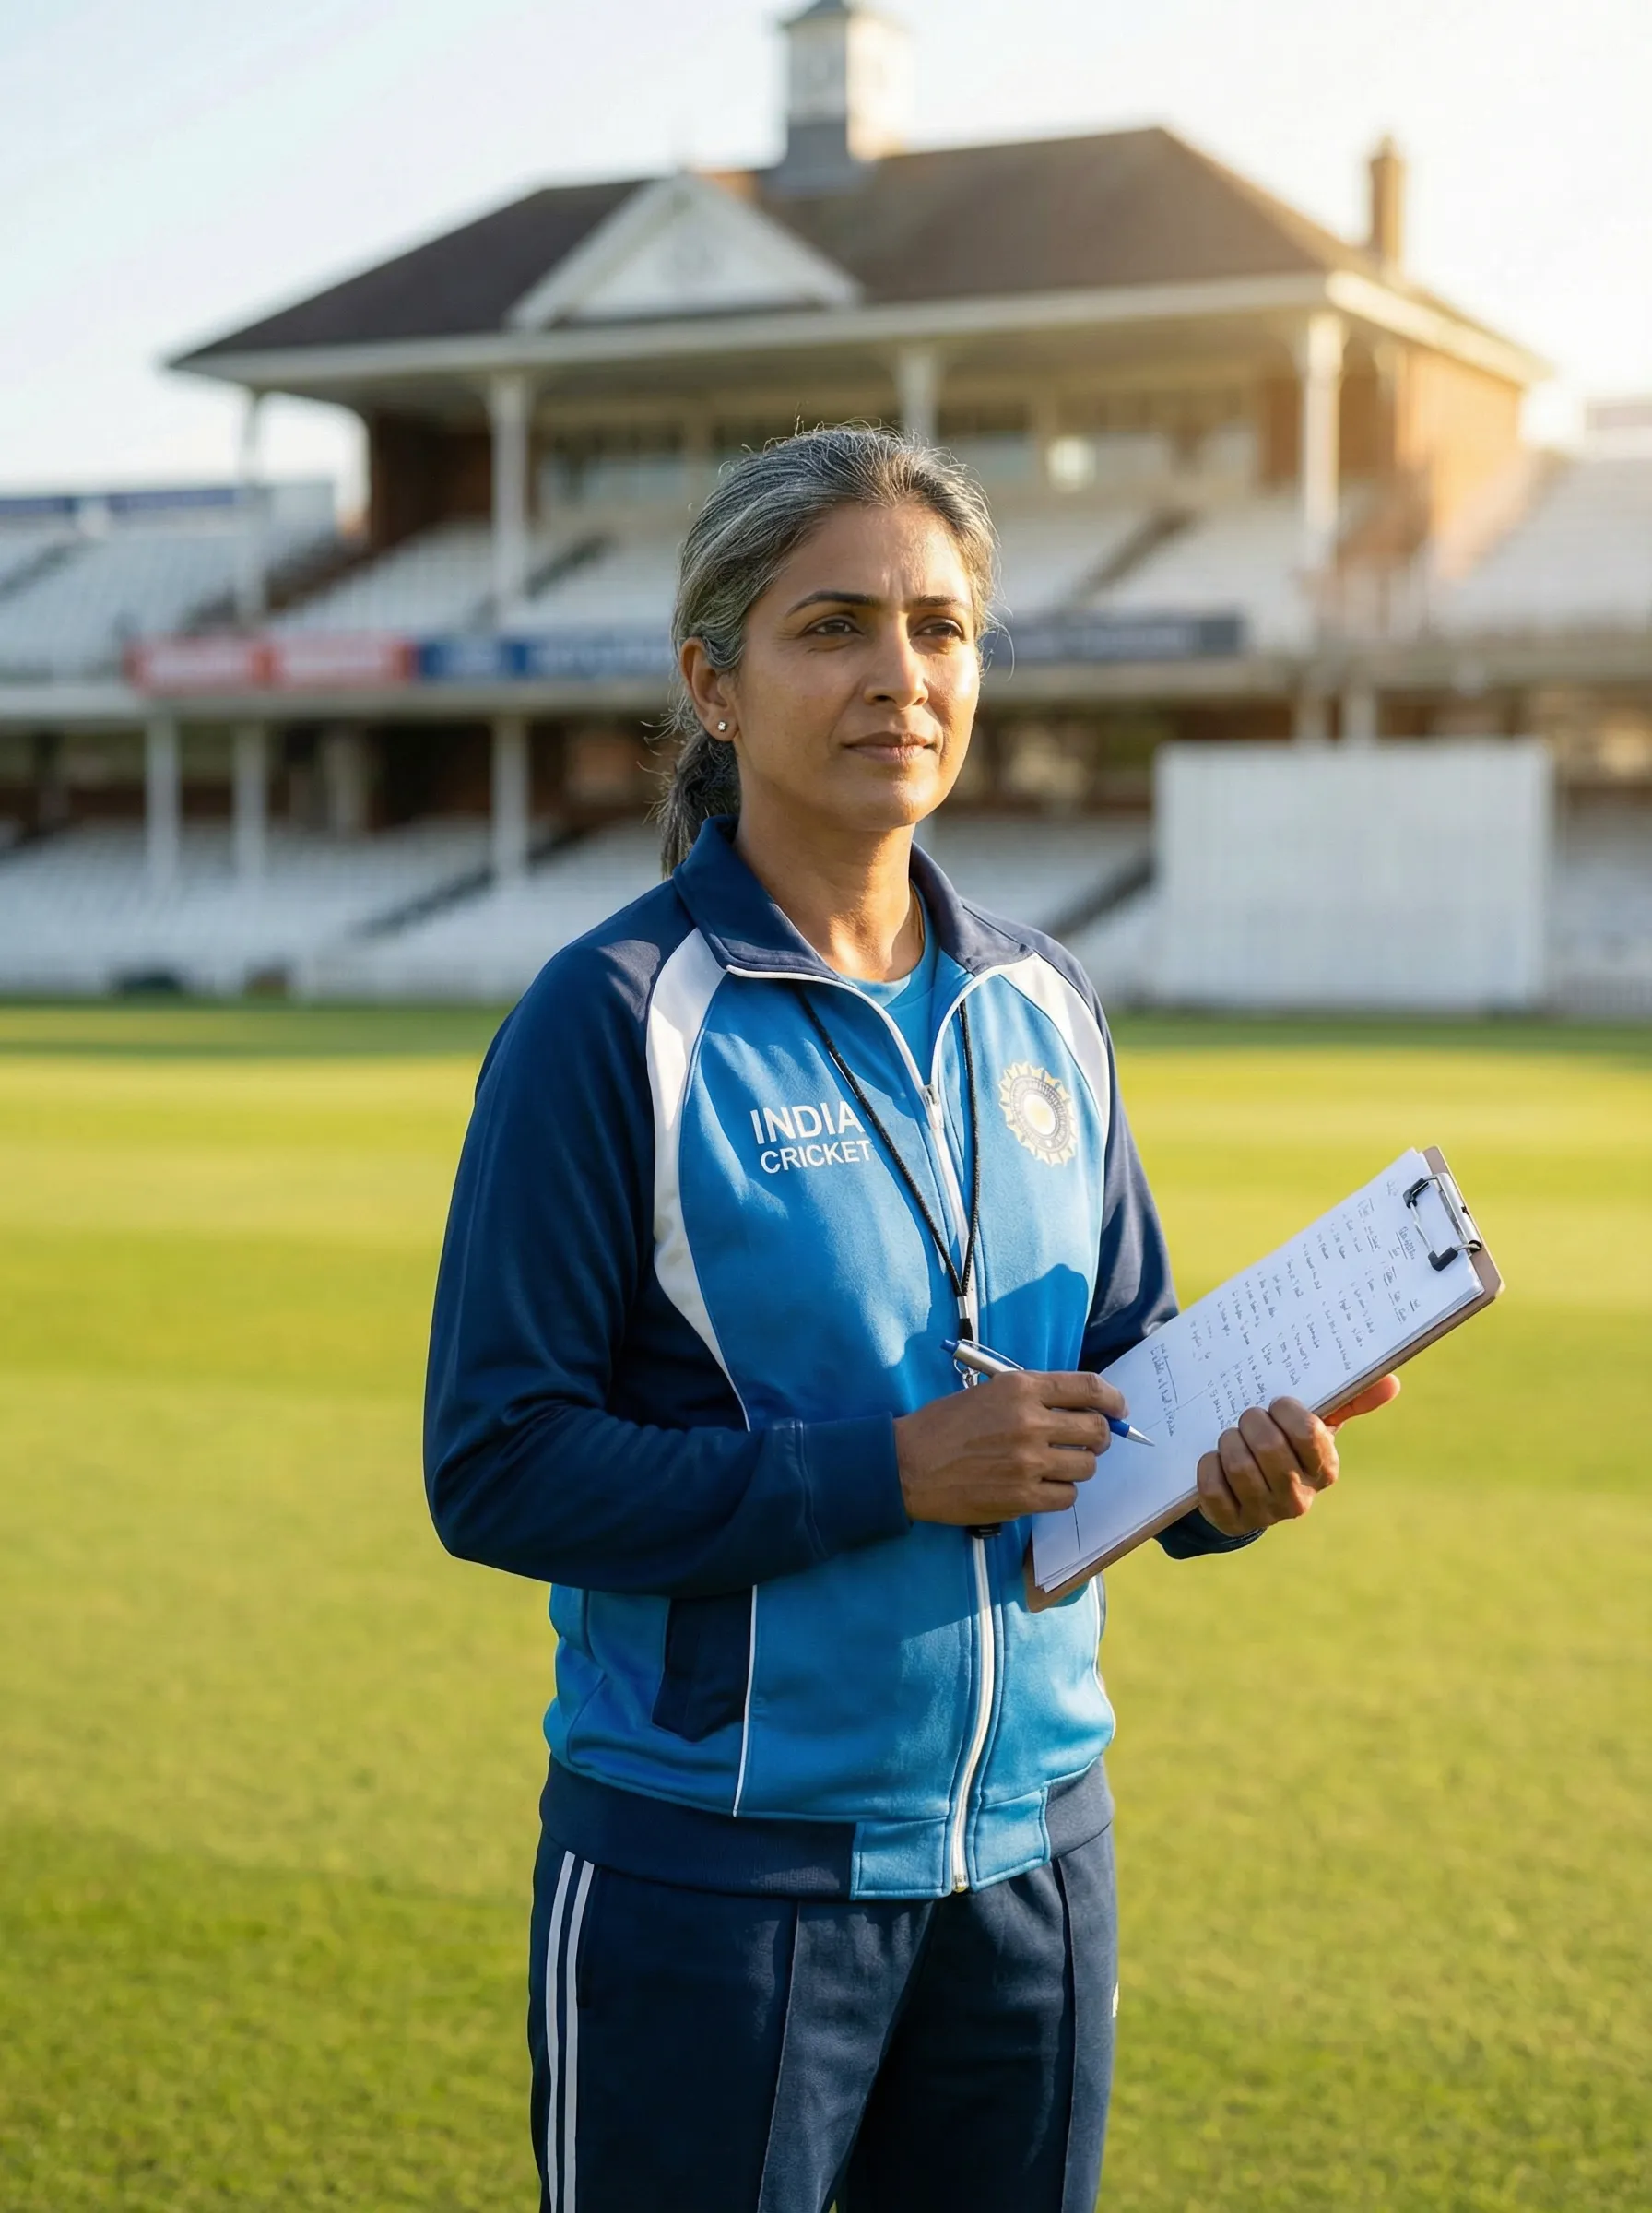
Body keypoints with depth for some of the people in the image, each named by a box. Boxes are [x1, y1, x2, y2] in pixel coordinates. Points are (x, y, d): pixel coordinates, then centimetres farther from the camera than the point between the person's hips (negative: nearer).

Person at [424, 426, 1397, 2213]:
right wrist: (895, 1469, -21)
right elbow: (498, 1467, -14)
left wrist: (1234, 1469, -8)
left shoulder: (1040, 1008, 5)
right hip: (716, 1861, -5)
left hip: (1030, 1848, 5)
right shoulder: (616, 1022, -11)